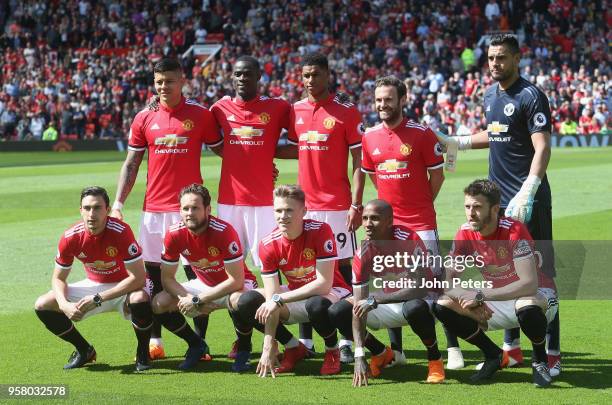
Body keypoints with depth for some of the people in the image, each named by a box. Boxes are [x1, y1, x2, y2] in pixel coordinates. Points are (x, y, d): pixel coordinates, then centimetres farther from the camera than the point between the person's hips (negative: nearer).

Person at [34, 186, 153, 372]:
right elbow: (58, 278, -3)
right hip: (93, 285, 4)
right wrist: (65, 304, -25)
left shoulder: (120, 231, -28)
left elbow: (138, 278, -29)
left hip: (125, 287, -4)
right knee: (42, 305, -10)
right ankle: (84, 350, 11)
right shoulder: (70, 237, -16)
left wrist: (98, 299, -31)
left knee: (140, 299, -39)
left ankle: (143, 353, -10)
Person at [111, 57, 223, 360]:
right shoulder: (144, 119, 6)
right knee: (153, 272, 5)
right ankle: (154, 340, 14)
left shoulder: (200, 115, 0)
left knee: (196, 272, 0)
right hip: (154, 208, 2)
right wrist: (118, 201, 1)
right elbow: (131, 164, 9)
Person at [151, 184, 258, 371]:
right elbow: (167, 278, -7)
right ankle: (196, 345, 9)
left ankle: (243, 348, -9)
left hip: (234, 285, -5)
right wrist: (188, 298, -26)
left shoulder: (223, 231, -29)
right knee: (159, 303, -14)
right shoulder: (174, 234, -16)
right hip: (204, 284, 5)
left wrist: (197, 299, -28)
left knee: (240, 300, -40)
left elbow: (236, 280, -29)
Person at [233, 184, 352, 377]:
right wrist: (269, 346, -24)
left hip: (330, 293, -4)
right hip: (295, 294, 5)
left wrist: (279, 299, -33)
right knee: (247, 303, -16)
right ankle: (295, 348, 4)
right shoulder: (268, 245, -15)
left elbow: (324, 283, -29)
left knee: (317, 305, -40)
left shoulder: (320, 231, -25)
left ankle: (332, 351, -6)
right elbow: (271, 299, -17)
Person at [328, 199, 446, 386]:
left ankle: (435, 358, -13)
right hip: (389, 300, 5)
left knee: (414, 308, -41)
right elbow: (359, 307, -17)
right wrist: (359, 355, -27)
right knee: (337, 313, -13)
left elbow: (421, 287, -34)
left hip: (421, 299, -5)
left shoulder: (409, 241, -26)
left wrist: (375, 300, -39)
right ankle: (381, 354, 10)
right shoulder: (363, 254, -15)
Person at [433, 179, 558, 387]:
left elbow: (529, 284, -33)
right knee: (443, 306, -13)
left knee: (527, 307, -42)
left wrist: (481, 296, -34)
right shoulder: (465, 233, -9)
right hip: (496, 299, 6)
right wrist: (466, 299, -27)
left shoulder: (514, 230, -25)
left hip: (536, 294, -6)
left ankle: (540, 360, -9)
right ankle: (494, 356, 4)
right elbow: (449, 279, -6)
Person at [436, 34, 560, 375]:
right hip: (498, 199, 8)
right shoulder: (491, 95, 13)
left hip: (529, 202, -8)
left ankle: (552, 352, -2)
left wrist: (526, 192, -29)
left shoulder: (531, 96, -11)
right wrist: (457, 142, 24)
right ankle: (511, 347, 20)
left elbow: (542, 147, -18)